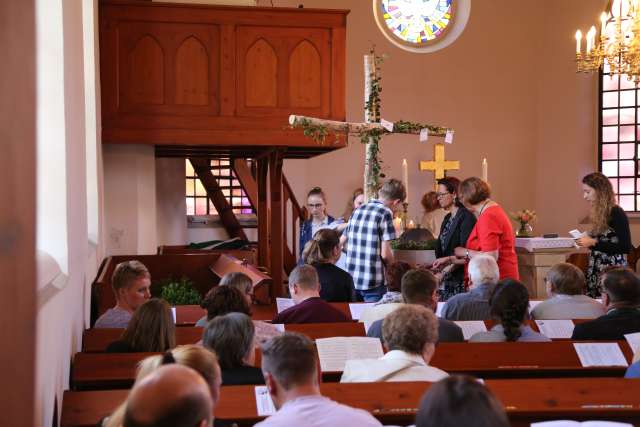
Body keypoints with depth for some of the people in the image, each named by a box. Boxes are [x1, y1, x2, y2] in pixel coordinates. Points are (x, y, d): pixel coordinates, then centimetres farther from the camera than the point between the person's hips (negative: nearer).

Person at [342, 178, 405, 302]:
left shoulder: (358, 210, 9)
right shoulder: (386, 213, -10)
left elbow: (341, 242, 17)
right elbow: (385, 254, -13)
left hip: (351, 279, 6)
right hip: (373, 282, -6)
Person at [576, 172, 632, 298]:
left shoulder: (616, 213, -11)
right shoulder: (600, 213, 11)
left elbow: (625, 247, -16)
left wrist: (594, 243, -17)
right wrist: (587, 240, 4)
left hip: (613, 272, -7)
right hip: (597, 271, 7)